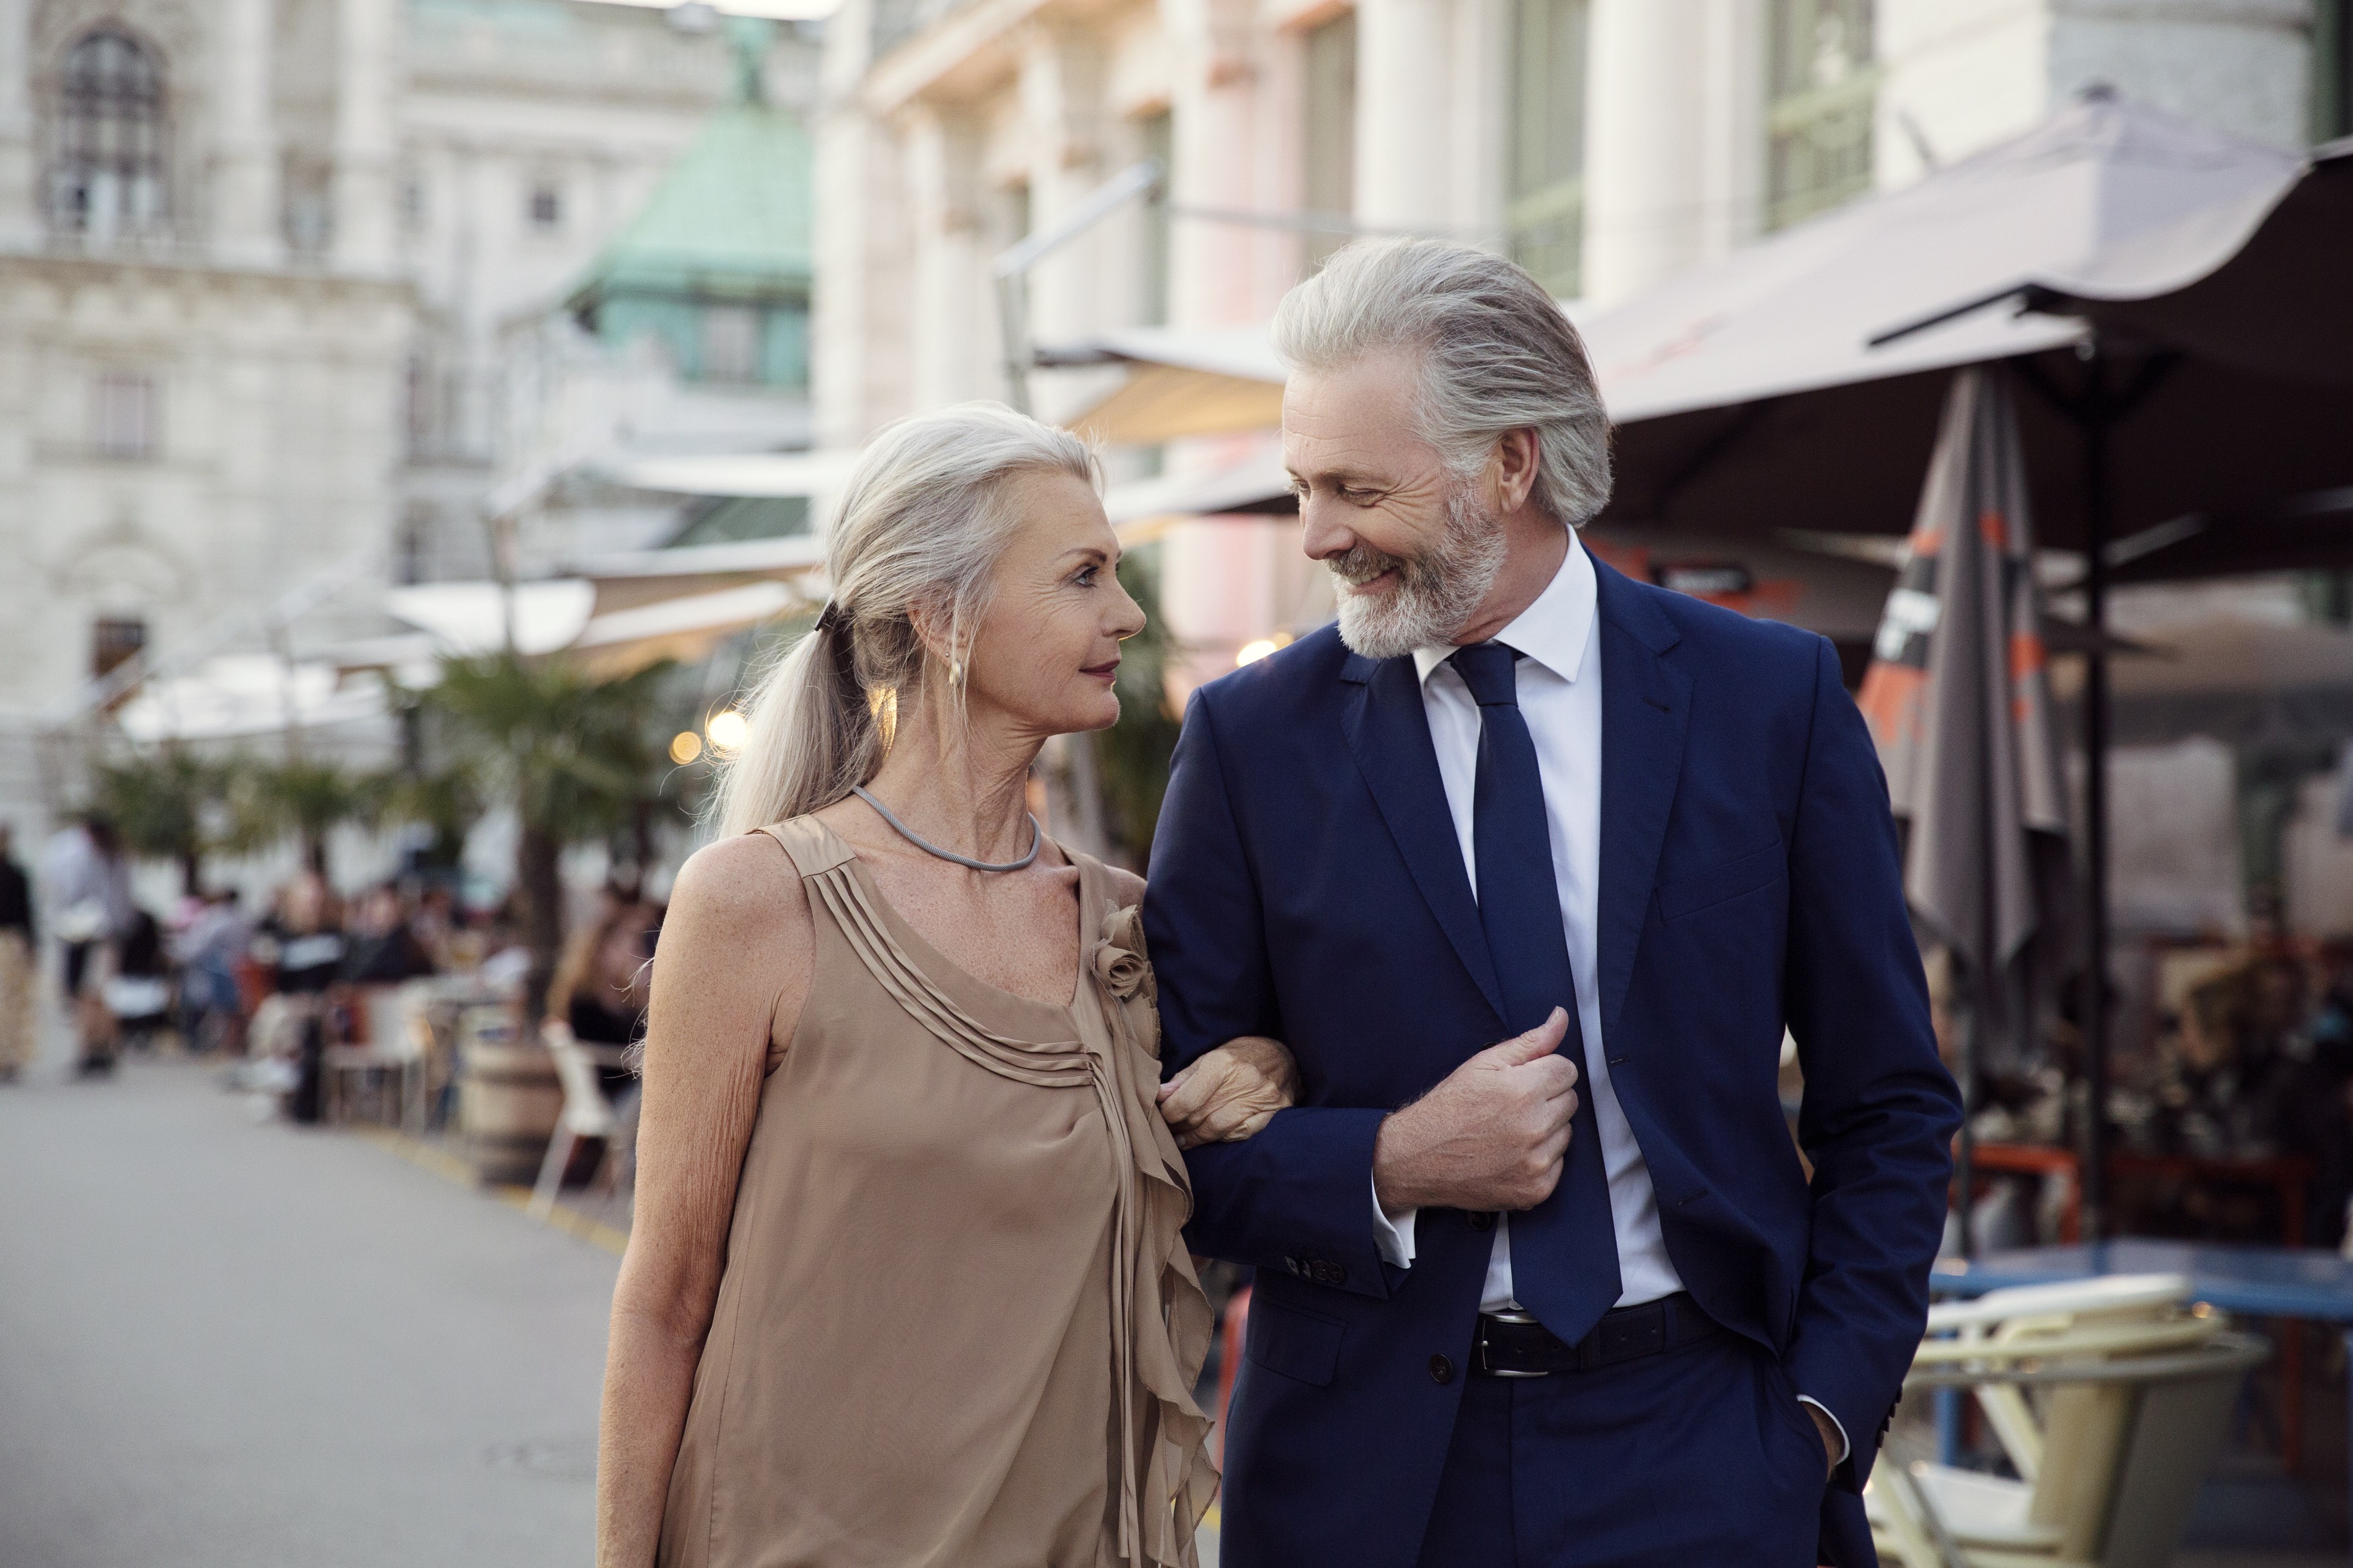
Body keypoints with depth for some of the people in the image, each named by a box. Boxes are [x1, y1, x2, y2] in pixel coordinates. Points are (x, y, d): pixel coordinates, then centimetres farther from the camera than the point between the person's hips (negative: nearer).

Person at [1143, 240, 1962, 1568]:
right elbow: (1172, 1133, 1)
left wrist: (1822, 1414, -4)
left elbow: (1889, 1110, 4)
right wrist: (1392, 1169, -14)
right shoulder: (1253, 737, 0)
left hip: (1701, 1458, 0)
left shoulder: (1774, 699, -1)